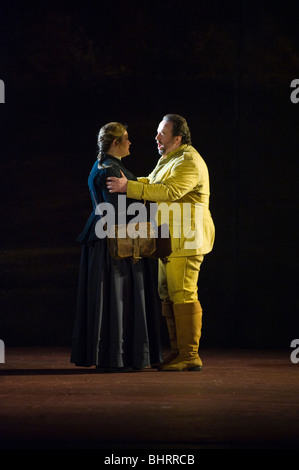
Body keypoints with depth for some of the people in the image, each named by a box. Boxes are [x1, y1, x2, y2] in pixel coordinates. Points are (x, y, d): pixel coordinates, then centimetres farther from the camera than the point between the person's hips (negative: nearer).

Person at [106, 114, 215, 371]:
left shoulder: (188, 162, -15)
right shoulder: (169, 160, 20)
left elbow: (168, 191, -29)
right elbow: (152, 183, 32)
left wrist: (129, 187, -29)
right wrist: (125, 181, 20)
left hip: (185, 239, -11)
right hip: (171, 240, 11)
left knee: (183, 296, -10)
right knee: (168, 295, 12)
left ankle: (190, 356, -7)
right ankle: (179, 352, 18)